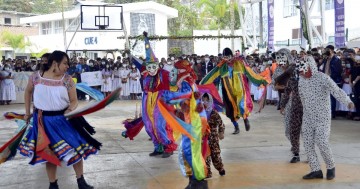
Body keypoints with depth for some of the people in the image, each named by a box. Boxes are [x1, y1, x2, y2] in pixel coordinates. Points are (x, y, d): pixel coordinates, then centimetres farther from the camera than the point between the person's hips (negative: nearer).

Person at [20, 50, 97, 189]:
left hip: (63, 119, 0)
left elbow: (74, 100, -3)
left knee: (75, 148, 2)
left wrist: (70, 109, -26)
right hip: (44, 121, 0)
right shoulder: (36, 77, -6)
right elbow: (28, 91, 12)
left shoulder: (67, 80, -7)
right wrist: (27, 112, 14)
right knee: (49, 153, 10)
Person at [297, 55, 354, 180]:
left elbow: (336, 91, -28)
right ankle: (316, 170, 10)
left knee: (321, 142, -10)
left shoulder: (323, 78, -15)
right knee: (308, 143, 1)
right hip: (308, 117, 6)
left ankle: (331, 167, 13)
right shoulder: (301, 80, 4)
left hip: (322, 116, -6)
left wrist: (348, 101, -44)